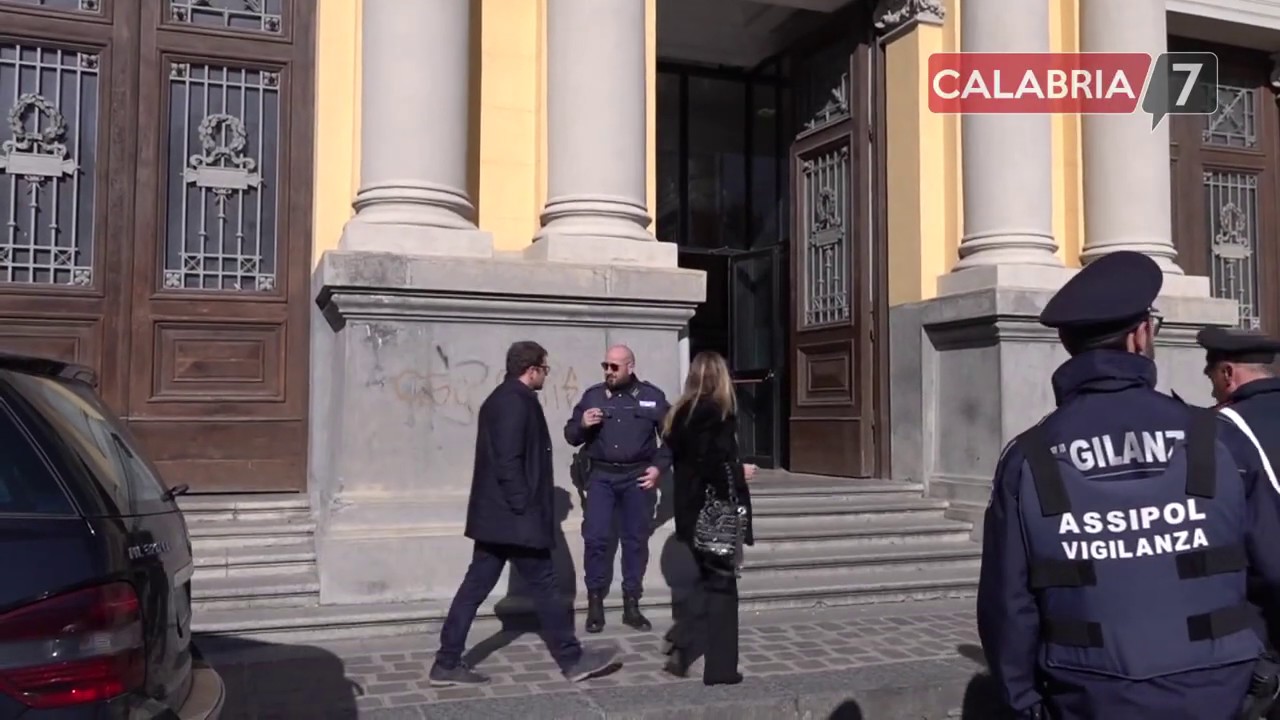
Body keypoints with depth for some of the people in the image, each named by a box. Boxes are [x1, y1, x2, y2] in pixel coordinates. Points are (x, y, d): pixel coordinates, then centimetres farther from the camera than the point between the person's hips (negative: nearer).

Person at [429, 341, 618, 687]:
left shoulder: (500, 398, 17)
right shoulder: (517, 402, -16)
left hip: (495, 514, 10)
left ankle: (447, 664, 13)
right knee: (544, 584, 0)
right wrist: (523, 508, -19)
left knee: (476, 586, 10)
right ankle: (573, 659, 12)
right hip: (513, 516, -10)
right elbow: (508, 461, -23)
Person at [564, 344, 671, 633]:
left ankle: (631, 605, 14)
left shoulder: (652, 396, 4)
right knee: (595, 538, -8)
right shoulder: (593, 394, 5)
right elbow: (570, 434, 9)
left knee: (636, 541, 4)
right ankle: (595, 603, 5)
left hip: (638, 477, 0)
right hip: (601, 476, 0)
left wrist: (659, 466, -2)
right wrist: (582, 424, -13)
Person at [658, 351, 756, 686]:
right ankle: (720, 667, 12)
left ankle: (683, 644, 10)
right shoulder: (717, 412, -15)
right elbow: (717, 466, -25)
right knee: (722, 584, 4)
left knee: (710, 580, 20)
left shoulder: (681, 413, 7)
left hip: (691, 510, 7)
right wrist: (741, 471, -8)